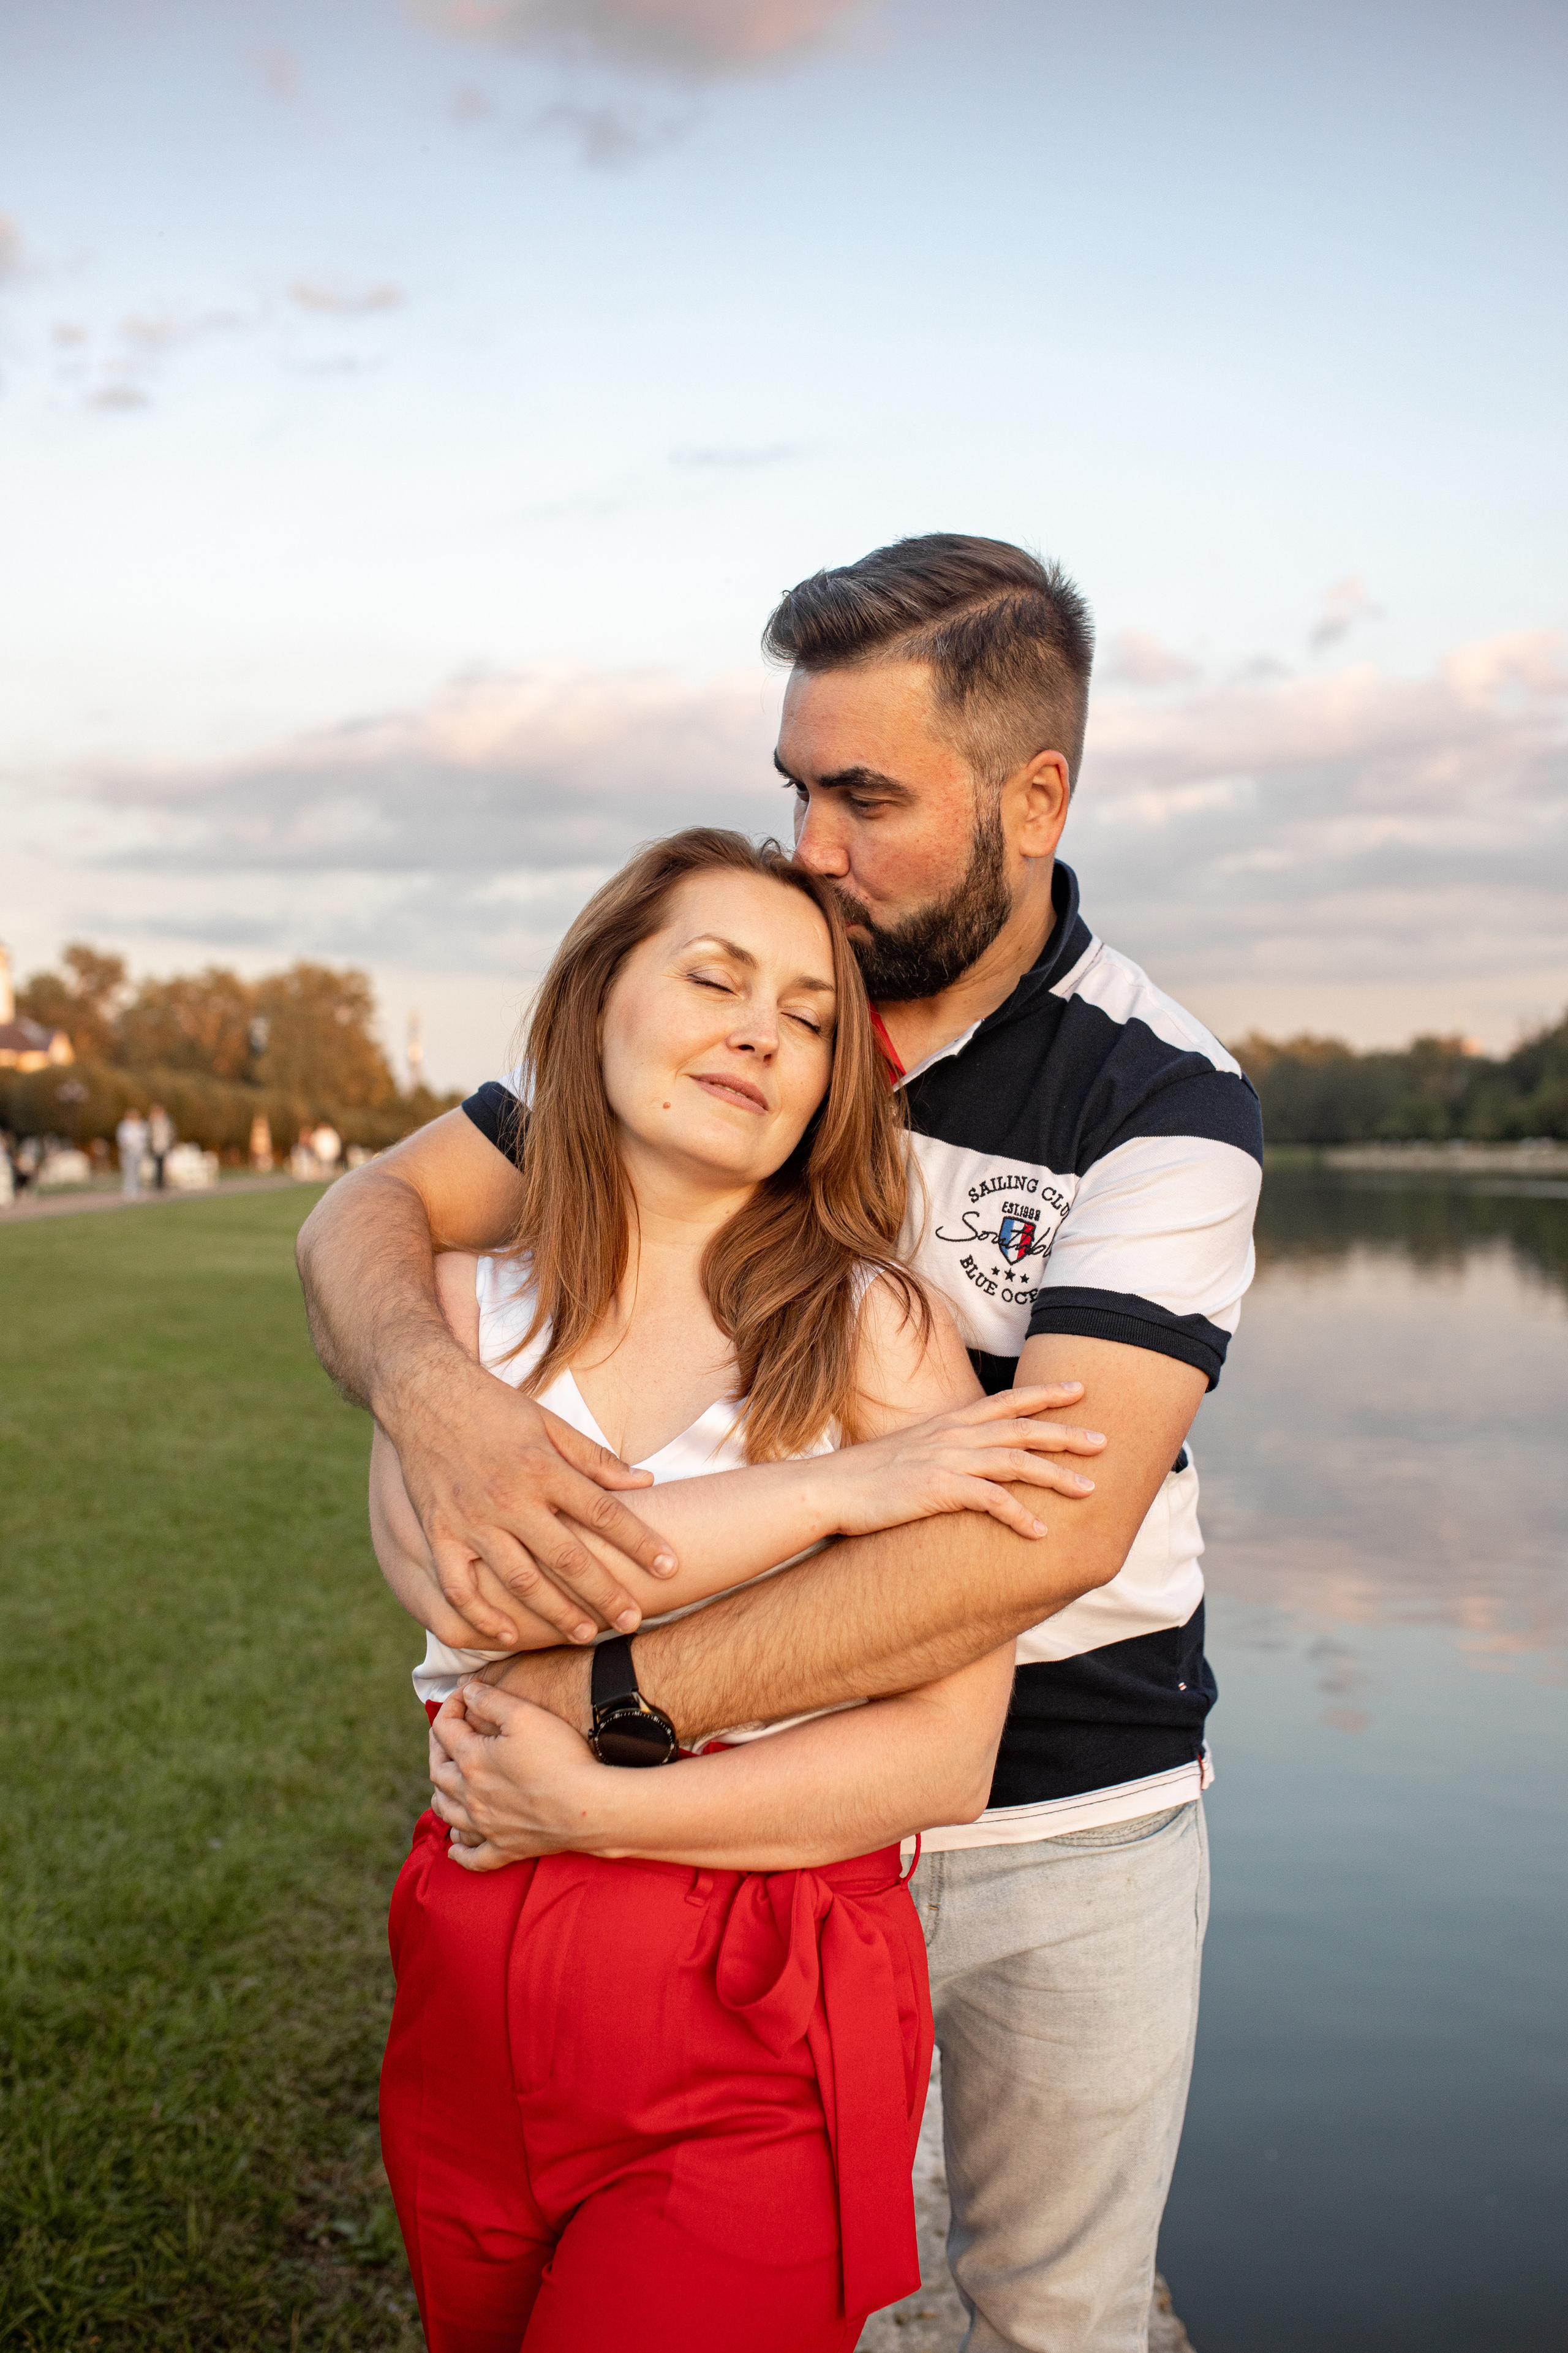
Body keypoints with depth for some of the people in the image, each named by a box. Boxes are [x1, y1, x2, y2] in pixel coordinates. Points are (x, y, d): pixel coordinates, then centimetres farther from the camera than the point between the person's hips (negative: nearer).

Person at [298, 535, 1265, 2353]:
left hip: (1074, 1828, -1)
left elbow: (1051, 1525, -29)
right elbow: (371, 1213, -5)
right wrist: (436, 1402, -29)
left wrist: (619, 1707, -32)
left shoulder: (1163, 1103, -16)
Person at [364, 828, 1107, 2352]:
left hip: (761, 2054, -4)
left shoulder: (874, 1327, -9)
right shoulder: (469, 1302, 1)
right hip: (471, 2014, 4)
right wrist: (831, 1489, -22)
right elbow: (456, 1578, -19)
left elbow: (944, 1758, -14)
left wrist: (586, 1806, -17)